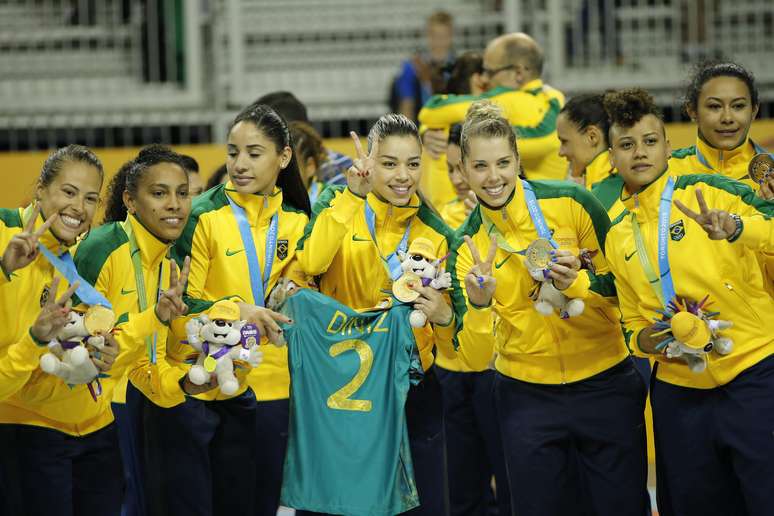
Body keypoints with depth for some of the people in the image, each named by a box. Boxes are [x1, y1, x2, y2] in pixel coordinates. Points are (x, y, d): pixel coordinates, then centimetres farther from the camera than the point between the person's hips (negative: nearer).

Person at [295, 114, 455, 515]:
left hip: (413, 390, 2)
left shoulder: (434, 232, 3)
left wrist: (442, 316, -16)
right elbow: (311, 263, -26)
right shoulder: (338, 204, -4)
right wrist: (354, 194, -30)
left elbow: (448, 332, 7)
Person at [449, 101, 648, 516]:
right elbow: (475, 358, -10)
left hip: (605, 387, -1)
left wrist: (578, 283, -21)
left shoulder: (571, 204, -10)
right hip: (528, 399, 1)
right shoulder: (467, 247, -4)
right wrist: (479, 305, -29)